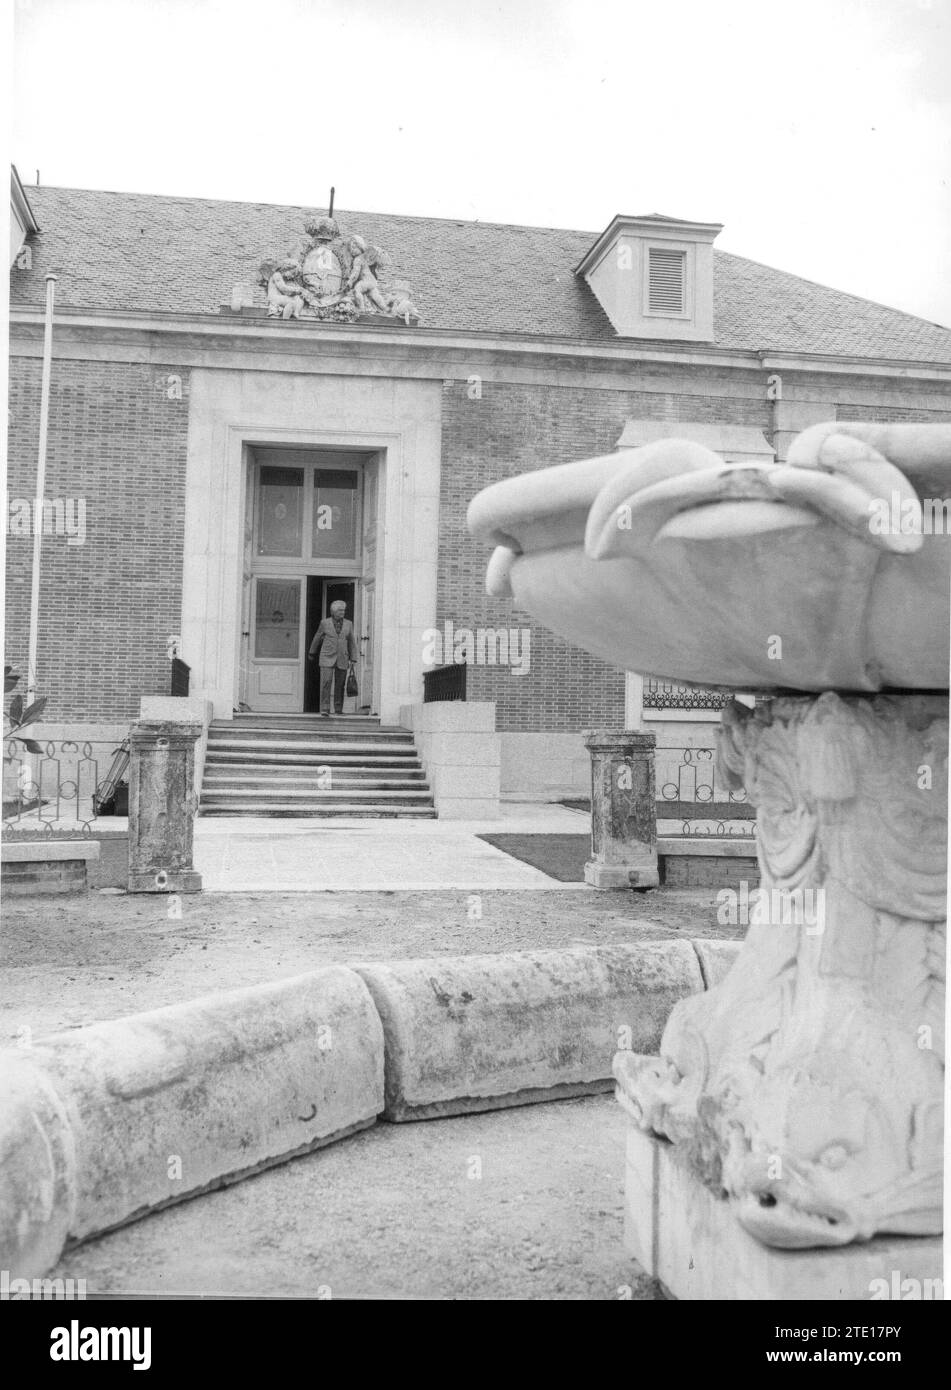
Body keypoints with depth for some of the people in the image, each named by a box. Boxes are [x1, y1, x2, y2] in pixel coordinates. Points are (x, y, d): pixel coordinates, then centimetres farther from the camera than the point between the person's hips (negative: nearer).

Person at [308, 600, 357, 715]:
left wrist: (353, 659, 3)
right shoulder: (325, 622, 0)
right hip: (327, 658, -2)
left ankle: (338, 709, 18)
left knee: (340, 684, 5)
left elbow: (352, 642, 9)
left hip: (342, 659, 2)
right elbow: (317, 638, 13)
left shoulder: (348, 624, 5)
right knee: (326, 682, -13)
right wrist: (311, 653, 22)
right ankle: (325, 709, -14)